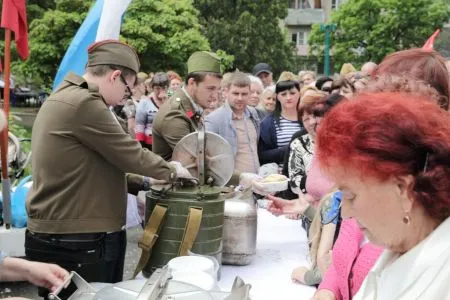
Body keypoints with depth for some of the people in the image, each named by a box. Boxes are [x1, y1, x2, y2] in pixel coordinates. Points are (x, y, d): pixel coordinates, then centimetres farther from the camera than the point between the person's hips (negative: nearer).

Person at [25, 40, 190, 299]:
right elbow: (131, 156, -13)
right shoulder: (83, 103, -19)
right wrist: (171, 171, 4)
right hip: (72, 245, -11)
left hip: (85, 238, 11)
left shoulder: (67, 99, 16)